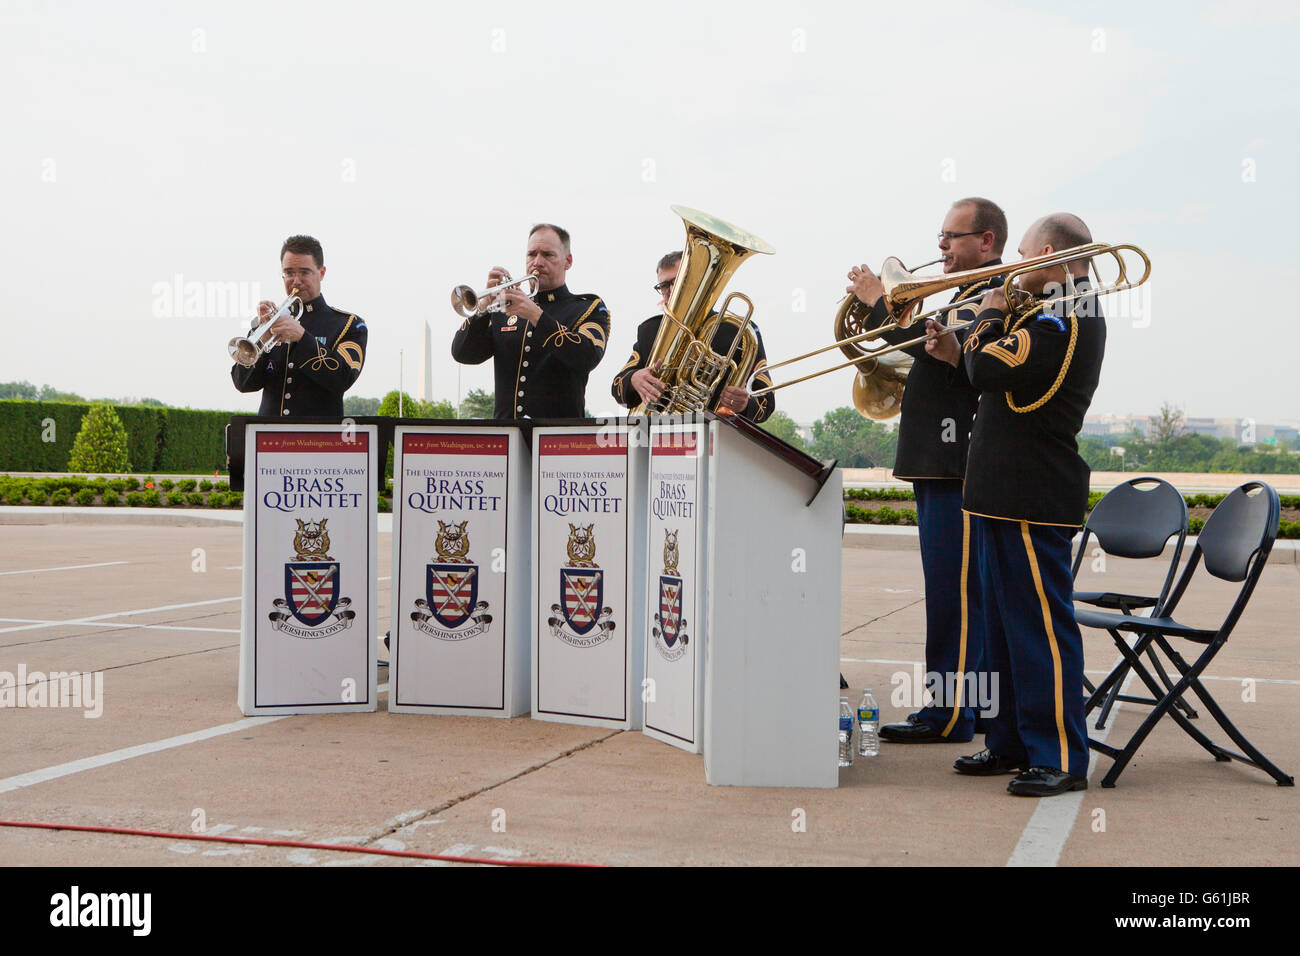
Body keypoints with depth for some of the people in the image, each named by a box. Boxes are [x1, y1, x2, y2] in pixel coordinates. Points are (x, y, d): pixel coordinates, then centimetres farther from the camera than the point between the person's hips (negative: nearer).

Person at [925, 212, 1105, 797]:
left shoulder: (1061, 317, -16)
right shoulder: (1071, 313, 18)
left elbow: (990, 370, -23)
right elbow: (1009, 384, 23)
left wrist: (991, 316, -5)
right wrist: (957, 356, 12)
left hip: (1034, 500, -11)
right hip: (1010, 493, 11)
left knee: (1042, 627, -7)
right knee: (1007, 623, 15)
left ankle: (1061, 758, -2)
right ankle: (1012, 742, 24)